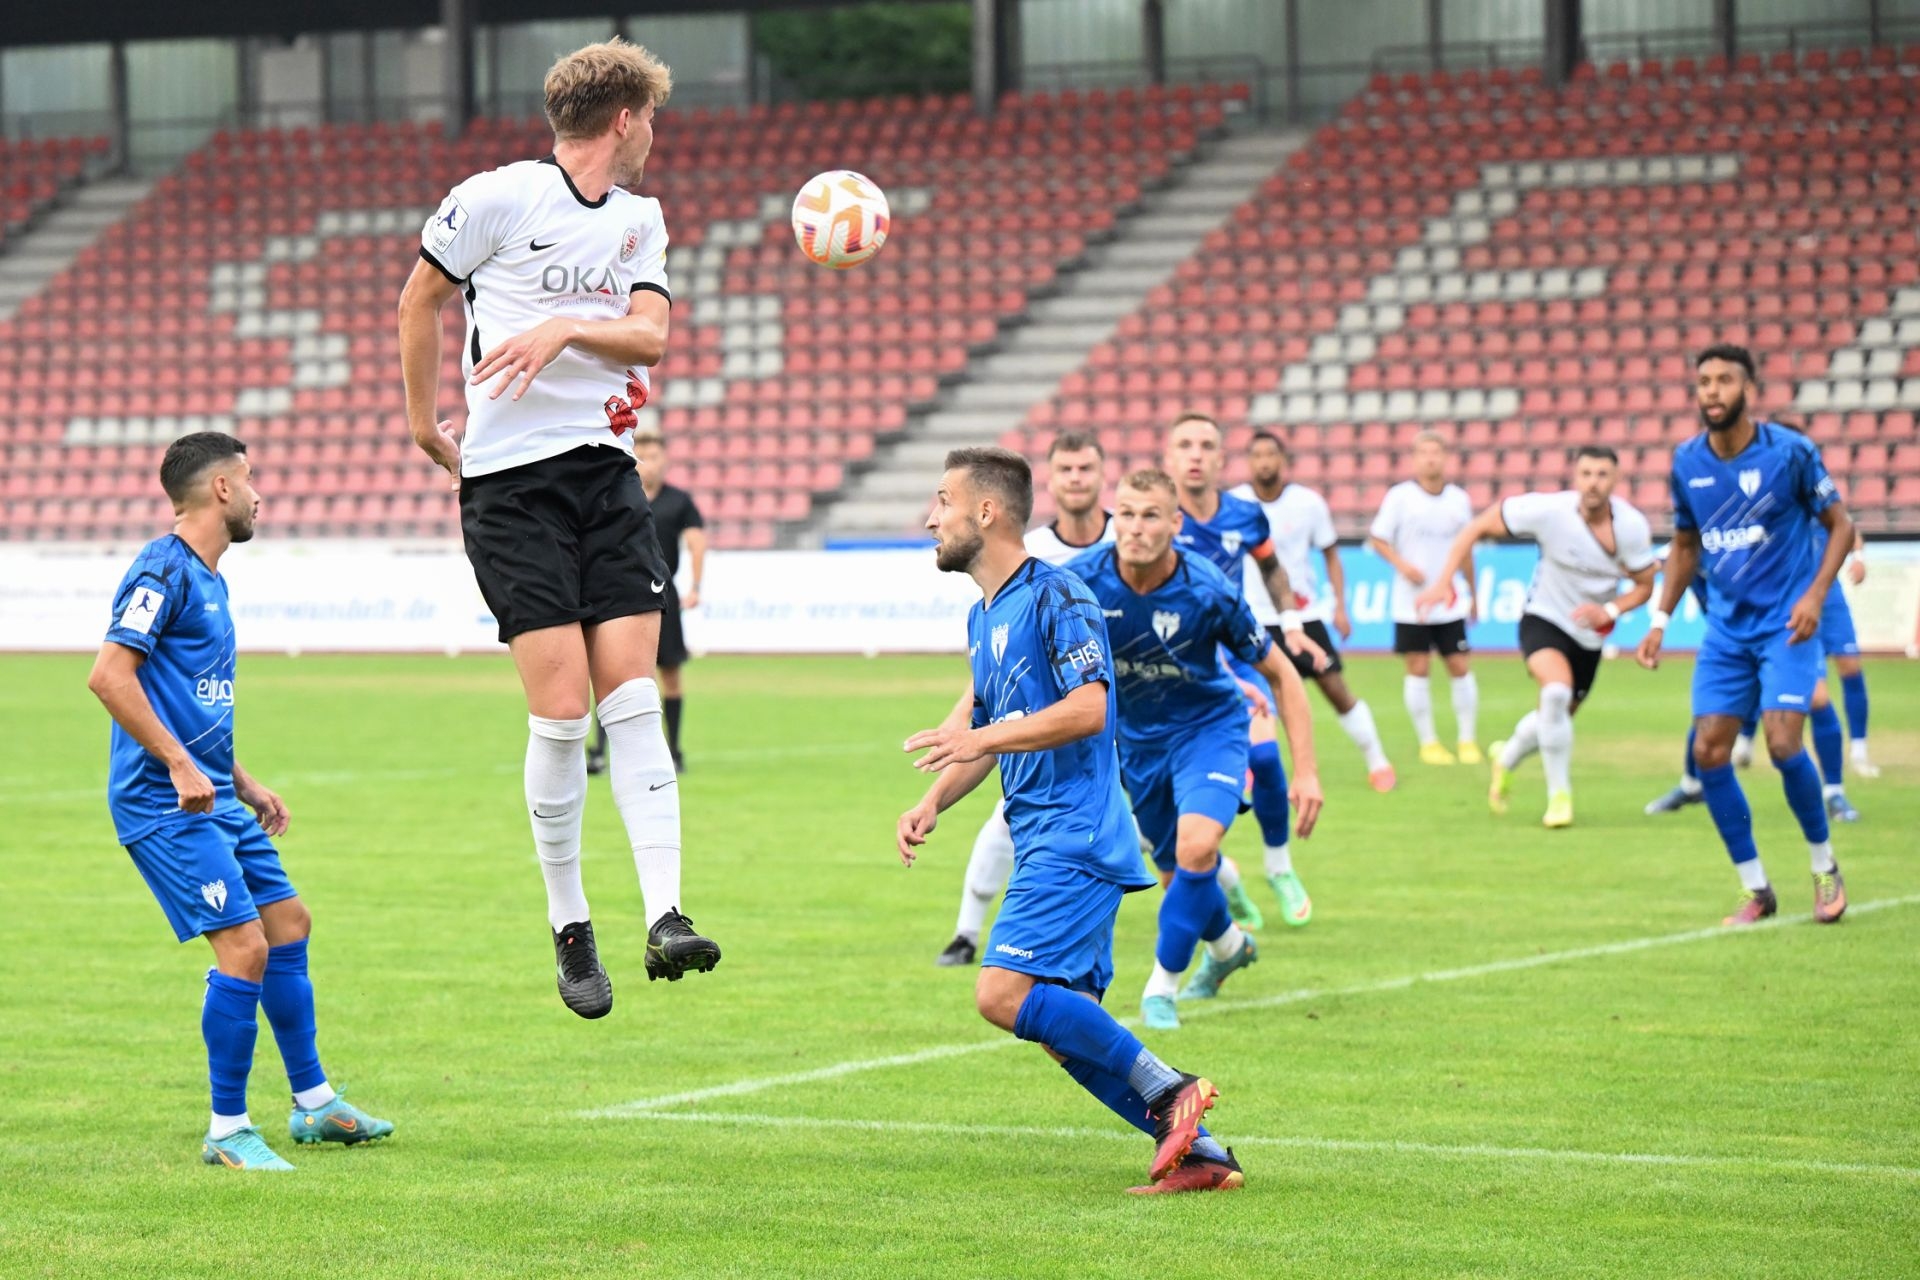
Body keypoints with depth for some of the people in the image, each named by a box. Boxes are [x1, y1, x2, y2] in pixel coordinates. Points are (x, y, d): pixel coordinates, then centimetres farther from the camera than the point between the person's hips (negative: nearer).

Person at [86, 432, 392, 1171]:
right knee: (244, 947, -14)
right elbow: (110, 674, -22)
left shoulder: (207, 579, 17)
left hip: (211, 800, 10)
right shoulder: (164, 570, -13)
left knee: (289, 926, 15)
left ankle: (314, 1105, 26)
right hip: (164, 805, -10)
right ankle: (228, 1131, -5)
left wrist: (244, 784, 25)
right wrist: (180, 765, -24)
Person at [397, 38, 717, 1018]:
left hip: (606, 471, 5)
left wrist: (568, 328, -16)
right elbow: (421, 295, 8)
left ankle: (665, 917, -11)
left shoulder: (640, 220, 13)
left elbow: (650, 334, 1)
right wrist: (423, 420, 14)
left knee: (633, 697, -6)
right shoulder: (498, 199, -4)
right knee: (560, 710, -9)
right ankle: (570, 930, 4)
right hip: (509, 480, -5)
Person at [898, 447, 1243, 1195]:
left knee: (1004, 993, -20)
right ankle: (1199, 1154, 6)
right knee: (1065, 1025, 5)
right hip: (1043, 845, 10)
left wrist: (984, 739, -22)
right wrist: (932, 804, 12)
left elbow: (1090, 708, -20)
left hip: (1074, 836, -10)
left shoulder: (1054, 595, -10)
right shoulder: (983, 618, 20)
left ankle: (1166, 1092, -12)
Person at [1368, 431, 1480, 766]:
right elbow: (1377, 538, -2)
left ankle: (1467, 740, 9)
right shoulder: (1400, 496, -5)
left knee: (1460, 667, -2)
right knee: (1418, 669, -1)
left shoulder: (1459, 499, 4)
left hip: (1450, 603, 2)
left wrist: (1472, 594, 18)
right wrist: (1402, 565, -17)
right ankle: (1428, 742, 9)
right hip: (1411, 600, -2)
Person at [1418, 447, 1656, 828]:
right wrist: (1443, 581, -21)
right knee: (1557, 692, -31)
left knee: (1557, 717, 16)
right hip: (1544, 620, -4)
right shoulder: (1549, 510, -24)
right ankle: (1559, 795, -15)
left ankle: (1507, 758, 50)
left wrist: (1609, 611, -23)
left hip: (1591, 634, 4)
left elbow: (1644, 585, -3)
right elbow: (1477, 527, -14)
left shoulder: (1632, 527, -17)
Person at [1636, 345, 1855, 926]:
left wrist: (1815, 595, -15)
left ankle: (1825, 866, 7)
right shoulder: (1687, 462, 3)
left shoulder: (1790, 452, -10)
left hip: (1786, 624, -5)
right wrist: (1660, 620, 9)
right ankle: (1756, 890, 8)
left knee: (1782, 743, -18)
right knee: (1708, 751, -5)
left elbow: (1840, 524, -2)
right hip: (1725, 628, 5)